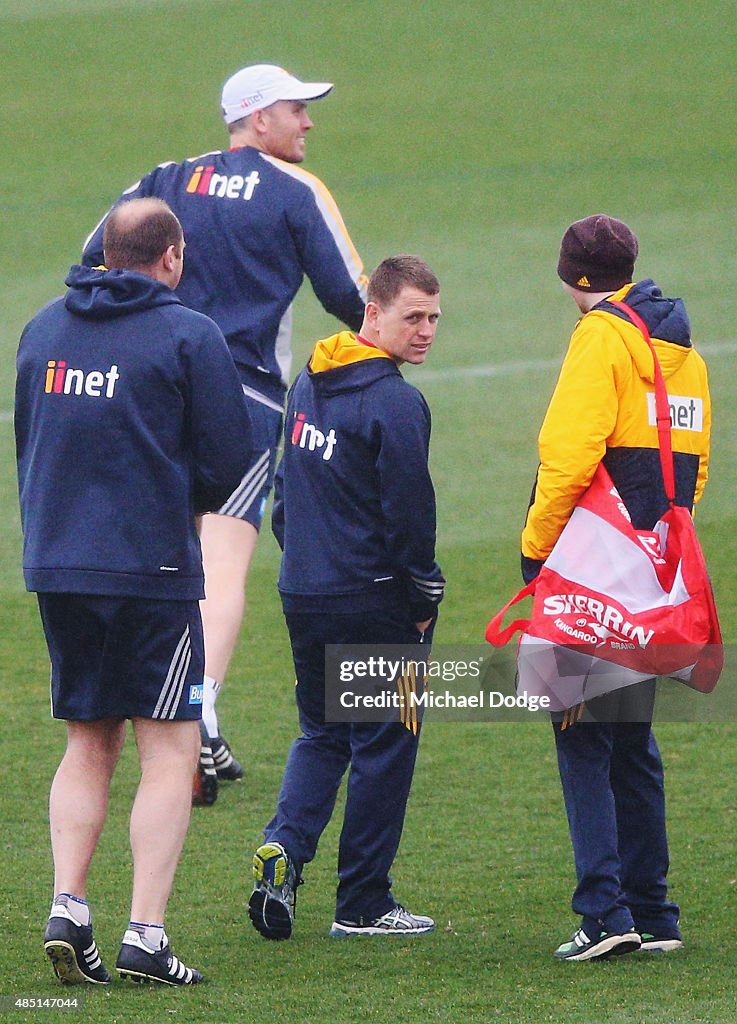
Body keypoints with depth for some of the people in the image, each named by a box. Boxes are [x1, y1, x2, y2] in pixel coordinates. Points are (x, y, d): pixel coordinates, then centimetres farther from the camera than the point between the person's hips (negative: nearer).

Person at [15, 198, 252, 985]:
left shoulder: (44, 328, 10)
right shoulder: (188, 336, -8)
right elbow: (227, 457, -7)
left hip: (52, 565, 5)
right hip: (152, 567, -5)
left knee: (88, 744, 16)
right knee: (169, 750, 0)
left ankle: (67, 908, 2)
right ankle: (145, 935, -7)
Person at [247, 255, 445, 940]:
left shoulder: (308, 386, 10)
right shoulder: (395, 403, -16)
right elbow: (408, 514, -16)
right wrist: (423, 600, -6)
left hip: (302, 594, 7)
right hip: (372, 600, -7)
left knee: (321, 734, 18)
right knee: (383, 743, 4)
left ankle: (284, 846, -5)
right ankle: (363, 903, 8)